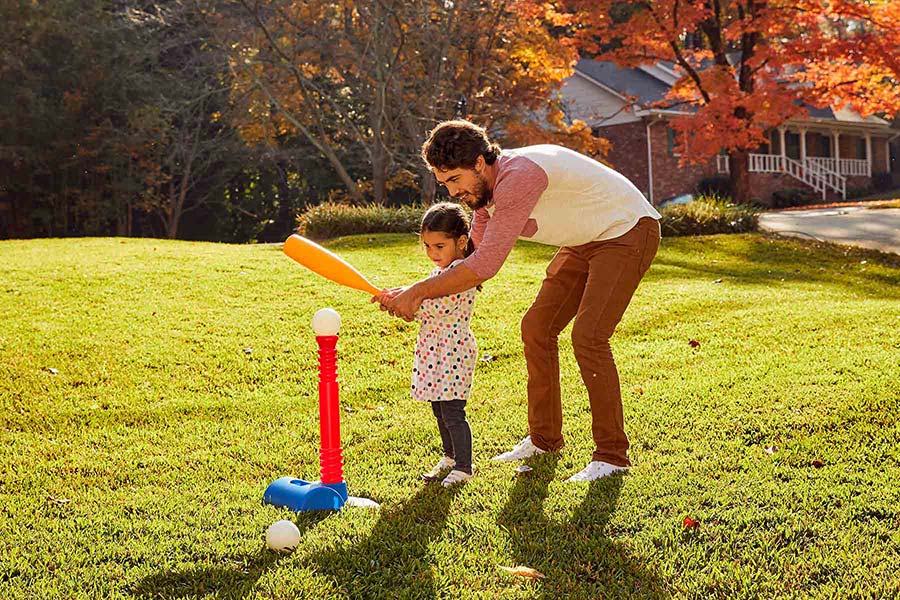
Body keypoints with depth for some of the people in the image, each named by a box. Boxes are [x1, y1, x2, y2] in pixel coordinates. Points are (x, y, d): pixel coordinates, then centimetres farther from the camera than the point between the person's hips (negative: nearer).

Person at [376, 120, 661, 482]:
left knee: (587, 336, -20)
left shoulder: (519, 176, -33)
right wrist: (415, 294, -11)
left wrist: (418, 292, -29)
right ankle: (545, 438, 19)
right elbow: (476, 257, 1)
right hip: (585, 242, 10)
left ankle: (611, 455, -8)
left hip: (628, 233, -10)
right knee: (536, 327, 6)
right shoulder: (484, 187, -3)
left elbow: (486, 265, -36)